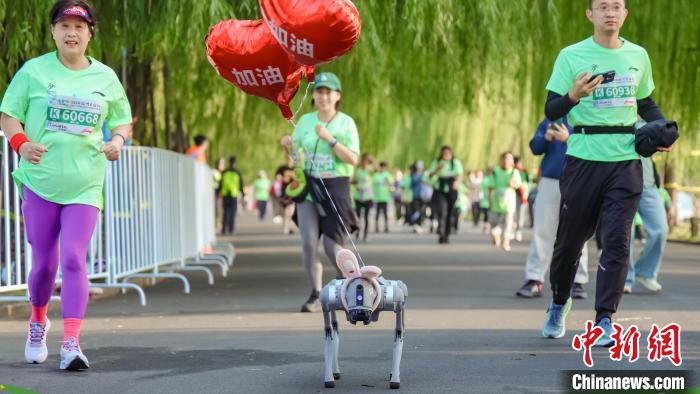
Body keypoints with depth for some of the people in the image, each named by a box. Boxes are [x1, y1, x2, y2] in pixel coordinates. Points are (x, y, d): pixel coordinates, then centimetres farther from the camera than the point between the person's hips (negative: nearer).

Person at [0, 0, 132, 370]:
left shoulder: (105, 77, 7)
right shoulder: (34, 71, 1)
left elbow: (122, 120, 18)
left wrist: (117, 140, -4)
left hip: (84, 185, 0)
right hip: (39, 181, 0)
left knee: (73, 260, -12)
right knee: (44, 263, 4)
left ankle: (71, 343, -13)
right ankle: (38, 321, 32)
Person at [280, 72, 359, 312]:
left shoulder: (346, 123, -3)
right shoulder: (305, 121, 7)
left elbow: (353, 160, -12)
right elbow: (294, 154, 15)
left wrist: (329, 139, -22)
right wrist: (288, 145, -8)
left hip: (335, 189, -3)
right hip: (308, 187, 3)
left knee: (332, 247, -5)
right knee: (308, 243, -10)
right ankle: (316, 295, 0)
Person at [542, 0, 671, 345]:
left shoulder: (638, 56, 10)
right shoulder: (571, 56, -1)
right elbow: (551, 111, -4)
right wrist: (574, 95, -24)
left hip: (625, 161, 2)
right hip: (583, 158, -2)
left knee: (617, 241, -8)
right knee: (570, 239, 8)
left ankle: (605, 320, -5)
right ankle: (559, 303, 32)